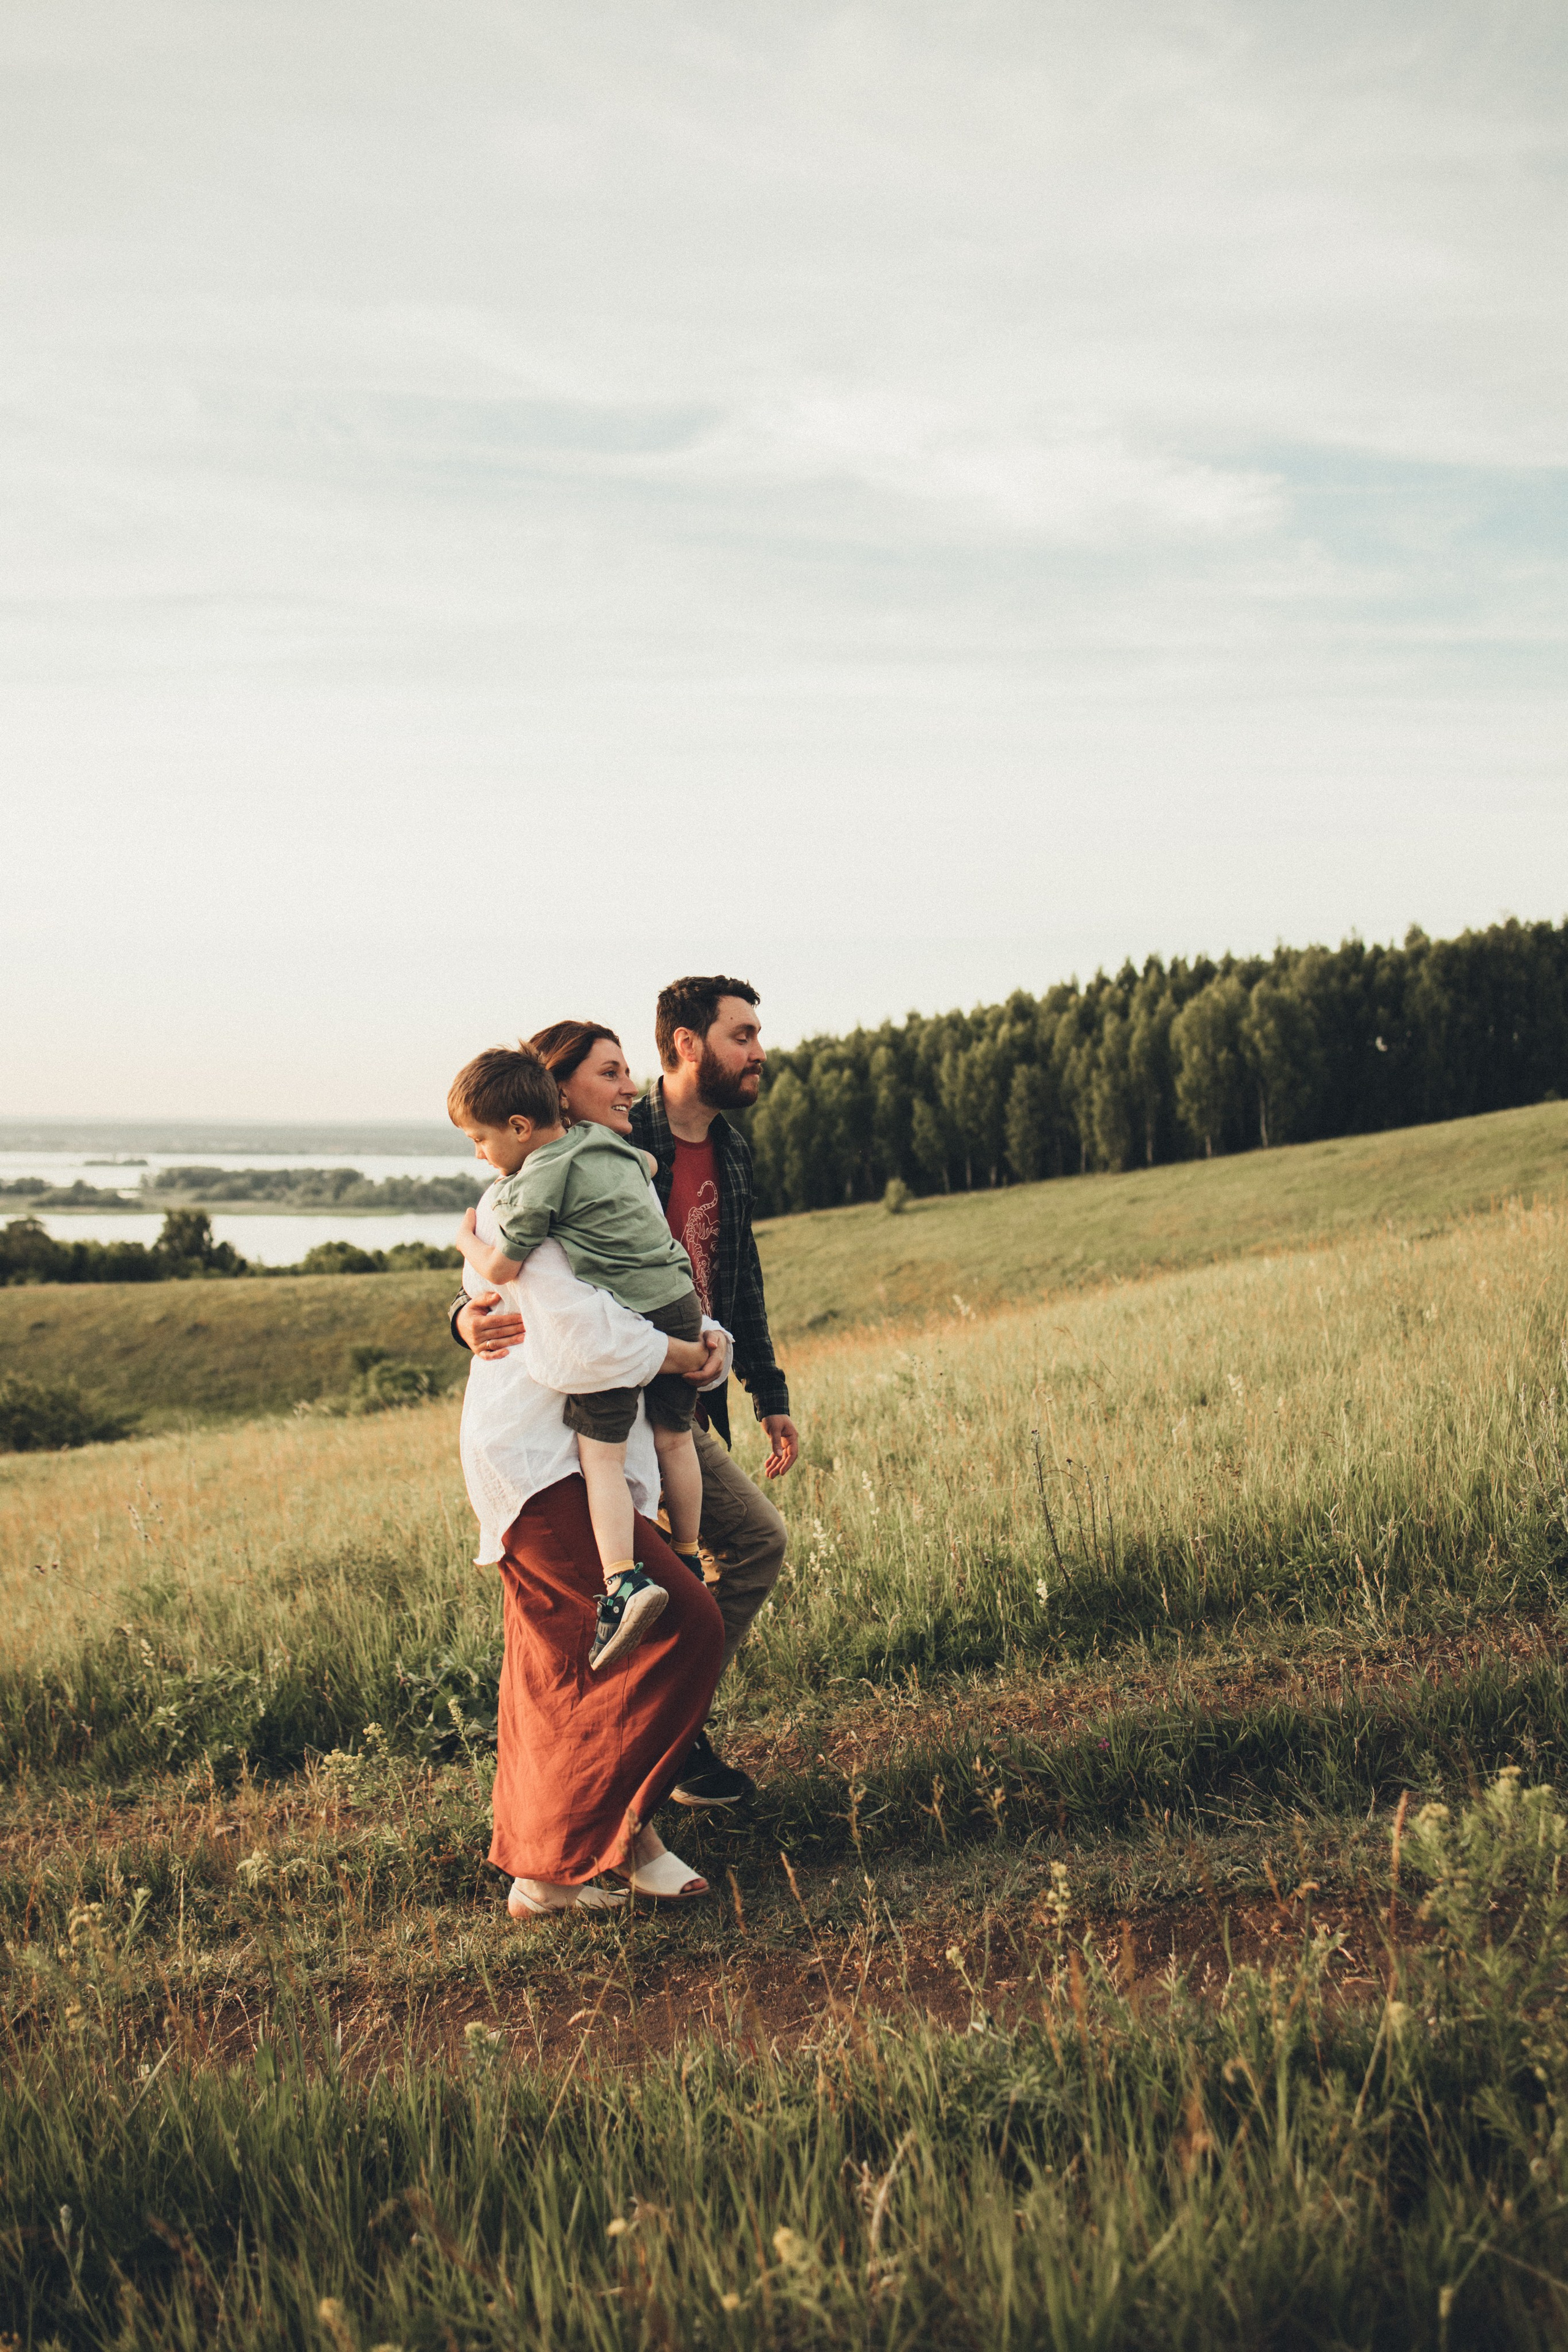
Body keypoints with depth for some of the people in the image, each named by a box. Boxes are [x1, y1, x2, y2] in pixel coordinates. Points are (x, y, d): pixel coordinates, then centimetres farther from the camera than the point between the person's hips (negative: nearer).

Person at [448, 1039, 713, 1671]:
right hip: (680, 1300, 8)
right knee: (673, 1438, 20)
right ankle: (688, 1563, 32)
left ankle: (624, 1583, -20)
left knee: (600, 1453, -6)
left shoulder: (541, 1179, -10)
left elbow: (500, 1269, -8)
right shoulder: (605, 1139, 15)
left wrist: (467, 1238, 12)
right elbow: (648, 1166, 38)